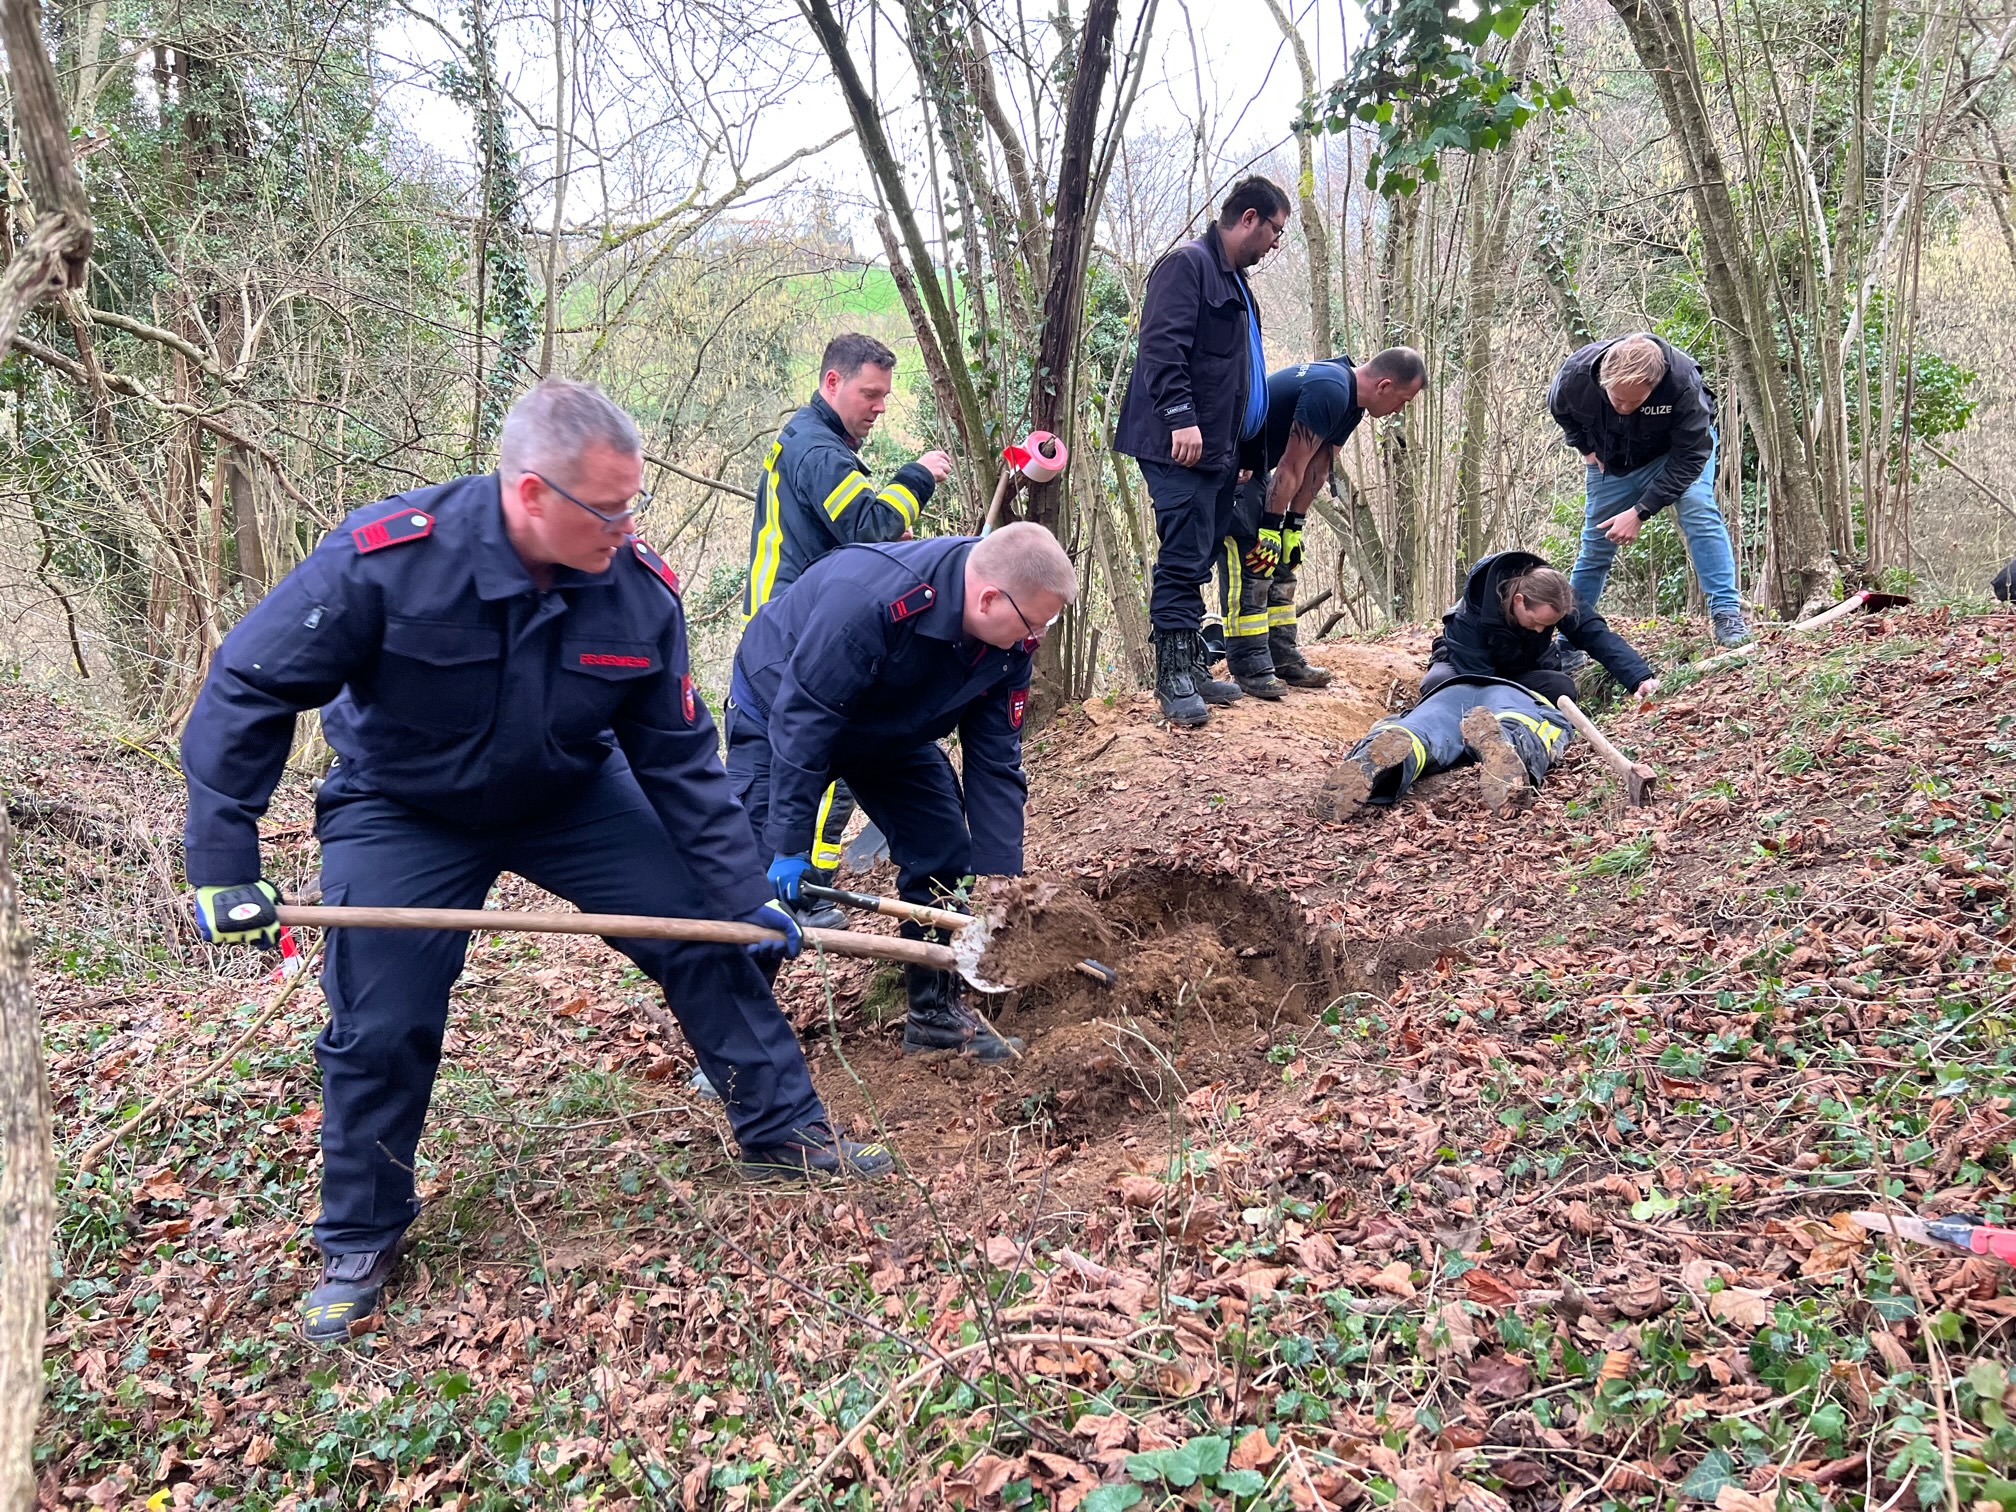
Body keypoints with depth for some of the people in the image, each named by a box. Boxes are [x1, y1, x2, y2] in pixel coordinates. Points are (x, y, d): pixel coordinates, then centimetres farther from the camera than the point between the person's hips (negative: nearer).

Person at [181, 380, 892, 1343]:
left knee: (706, 938, -2)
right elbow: (245, 690, -21)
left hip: (571, 796, 3)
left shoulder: (641, 590, -21)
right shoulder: (386, 557, -32)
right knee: (380, 1030, -3)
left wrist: (746, 897, -10)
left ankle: (782, 1128, 19)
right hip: (402, 812, -2)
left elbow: (680, 758, -10)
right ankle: (357, 1243, 22)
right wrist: (223, 868, -23)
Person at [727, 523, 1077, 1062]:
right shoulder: (869, 598, -41)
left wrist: (1002, 881, -15)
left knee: (944, 851, -1)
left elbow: (994, 762, -12)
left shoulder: (1009, 641, -19)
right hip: (780, 707, -6)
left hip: (889, 726, 6)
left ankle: (936, 1011, 14)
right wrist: (790, 844, -32)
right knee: (764, 873, -14)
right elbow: (802, 718, -36)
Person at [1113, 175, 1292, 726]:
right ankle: (1173, 678, -5)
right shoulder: (1188, 264, -7)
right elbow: (1161, 345, -20)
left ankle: (1192, 666, 19)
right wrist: (1181, 417, -28)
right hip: (1179, 447, -10)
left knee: (1197, 561, 12)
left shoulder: (1235, 283, 24)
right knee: (1183, 561, -9)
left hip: (1218, 450, 10)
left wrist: (1247, 455, 26)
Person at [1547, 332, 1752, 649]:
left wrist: (1641, 511, -35)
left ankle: (1727, 614, -25)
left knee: (1698, 509, -28)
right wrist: (1586, 448, -9)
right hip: (1611, 460, 2)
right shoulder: (1576, 375, -32)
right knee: (1596, 545, 5)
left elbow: (1691, 454, -31)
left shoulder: (1681, 380, -39)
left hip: (1677, 447, -2)